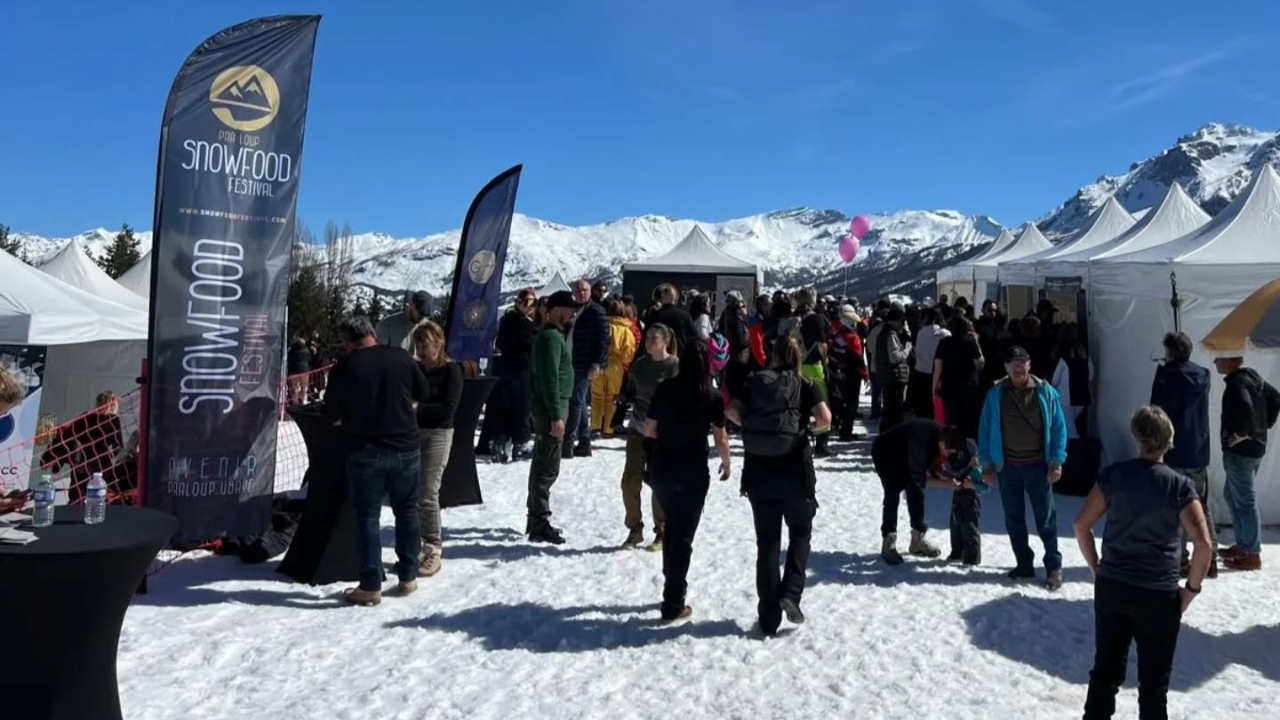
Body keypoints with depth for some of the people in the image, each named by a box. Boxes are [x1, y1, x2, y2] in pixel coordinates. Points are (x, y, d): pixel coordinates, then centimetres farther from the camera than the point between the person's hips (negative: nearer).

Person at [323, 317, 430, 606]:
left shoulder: (343, 367, -9)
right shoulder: (401, 357, -2)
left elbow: (331, 413, -1)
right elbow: (423, 393, 10)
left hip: (364, 451, -2)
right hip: (406, 447, 3)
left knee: (367, 516, 5)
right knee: (407, 510, 15)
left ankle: (371, 586, 6)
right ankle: (408, 577, 20)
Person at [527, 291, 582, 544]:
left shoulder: (554, 334, 17)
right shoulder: (551, 337, -16)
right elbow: (550, 378, -22)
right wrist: (556, 416, -24)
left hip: (549, 408, 11)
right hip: (551, 408, -11)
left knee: (542, 465, 16)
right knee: (548, 468, -7)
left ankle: (536, 519, 26)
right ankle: (540, 524, -2)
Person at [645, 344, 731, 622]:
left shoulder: (664, 390, -2)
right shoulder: (712, 397, -7)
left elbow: (649, 430, 2)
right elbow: (720, 440, -4)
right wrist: (726, 462, 14)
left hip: (661, 470, 3)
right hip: (693, 473, -3)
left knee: (672, 525, 24)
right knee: (684, 535, 5)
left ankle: (673, 586, 32)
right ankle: (673, 604, 6)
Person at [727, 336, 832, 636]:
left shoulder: (752, 381, 4)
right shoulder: (804, 385, 0)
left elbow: (732, 411, -9)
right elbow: (825, 418, -12)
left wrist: (750, 425, 8)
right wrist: (811, 425, 8)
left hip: (758, 471, 2)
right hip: (795, 470, -2)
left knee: (767, 542, 9)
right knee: (800, 532, 19)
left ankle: (769, 617, 11)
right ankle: (790, 594, 1)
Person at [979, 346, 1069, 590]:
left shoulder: (1045, 392, -5)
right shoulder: (996, 394, -3)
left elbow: (1058, 427, -2)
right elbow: (985, 430, 2)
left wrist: (1057, 461, -7)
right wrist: (987, 464, -1)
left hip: (1037, 465, -2)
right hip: (1007, 466, 2)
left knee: (1045, 518, 2)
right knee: (1014, 518, 11)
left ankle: (1054, 566, 13)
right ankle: (1024, 564, 24)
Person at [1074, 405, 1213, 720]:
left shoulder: (1113, 475, -4)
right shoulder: (1180, 486, -11)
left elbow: (1081, 525, -2)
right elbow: (1203, 543, -17)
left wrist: (1096, 569, 9)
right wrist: (1192, 588, -4)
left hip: (1111, 587, 3)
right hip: (1159, 595, -2)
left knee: (1105, 670, 15)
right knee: (1153, 682, 12)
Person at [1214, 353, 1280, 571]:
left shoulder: (1236, 383, -19)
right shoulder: (1253, 377, 11)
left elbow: (1245, 408, -37)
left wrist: (1243, 434, -22)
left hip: (1240, 451, -10)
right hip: (1255, 447, 10)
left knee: (1245, 502, -3)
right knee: (1234, 497, 20)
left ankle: (1252, 555, 3)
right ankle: (1243, 545, 27)